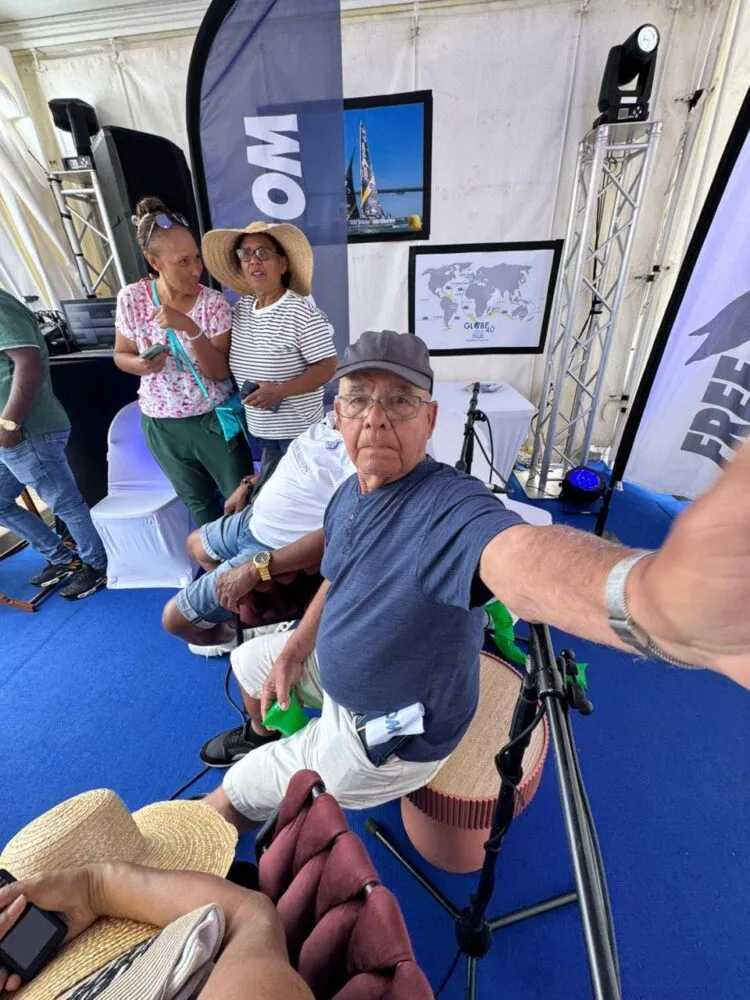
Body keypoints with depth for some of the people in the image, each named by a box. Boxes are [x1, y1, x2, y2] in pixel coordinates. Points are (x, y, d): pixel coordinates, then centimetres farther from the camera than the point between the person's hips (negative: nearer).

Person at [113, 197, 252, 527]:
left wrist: (190, 328, -31)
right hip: (162, 425, 2)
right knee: (199, 503, 20)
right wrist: (144, 365, -20)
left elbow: (221, 372, -17)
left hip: (214, 420, -2)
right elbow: (121, 355, 3)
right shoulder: (131, 299, -8)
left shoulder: (214, 303, -13)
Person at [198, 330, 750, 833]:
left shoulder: (448, 506, -36)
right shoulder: (348, 495, -5)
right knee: (249, 660, 30)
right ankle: (263, 740, 63)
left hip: (384, 736, -7)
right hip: (333, 666, 8)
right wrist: (296, 645, 1)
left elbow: (519, 556, -59)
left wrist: (650, 595, -81)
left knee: (226, 803, 9)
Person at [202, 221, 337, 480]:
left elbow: (327, 367, -17)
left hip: (298, 430, -6)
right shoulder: (240, 309, 5)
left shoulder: (303, 313, -16)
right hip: (259, 428, 7)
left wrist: (280, 391, -25)